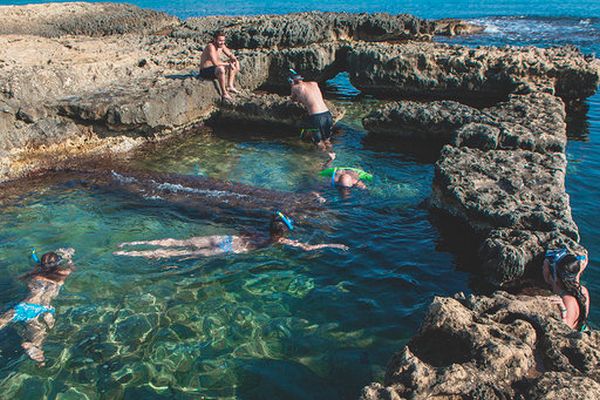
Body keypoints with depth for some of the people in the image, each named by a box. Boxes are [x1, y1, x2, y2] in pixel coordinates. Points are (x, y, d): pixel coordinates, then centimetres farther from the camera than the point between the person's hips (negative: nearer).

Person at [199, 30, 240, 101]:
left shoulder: (221, 45, 1)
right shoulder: (211, 47, -25)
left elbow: (230, 55, 13)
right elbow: (215, 63, -35)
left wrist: (234, 59, -10)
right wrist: (228, 64, -25)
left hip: (215, 68, 9)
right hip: (205, 71, -9)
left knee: (236, 63, 10)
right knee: (221, 69, -40)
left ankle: (230, 86, 1)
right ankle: (224, 94, -29)